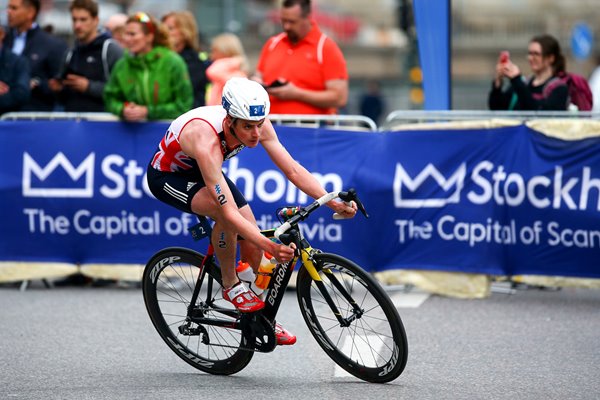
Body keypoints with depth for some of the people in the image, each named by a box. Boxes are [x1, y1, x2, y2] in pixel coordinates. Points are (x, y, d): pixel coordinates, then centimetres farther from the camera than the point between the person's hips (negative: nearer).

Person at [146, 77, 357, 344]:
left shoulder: (258, 125, -25)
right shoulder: (206, 141, -43)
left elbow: (293, 170, -20)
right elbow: (228, 211, -46)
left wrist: (333, 203, -32)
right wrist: (270, 247, -54)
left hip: (201, 171, 7)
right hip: (167, 175, -7)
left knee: (252, 239, -4)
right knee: (226, 214, -34)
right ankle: (230, 285, -12)